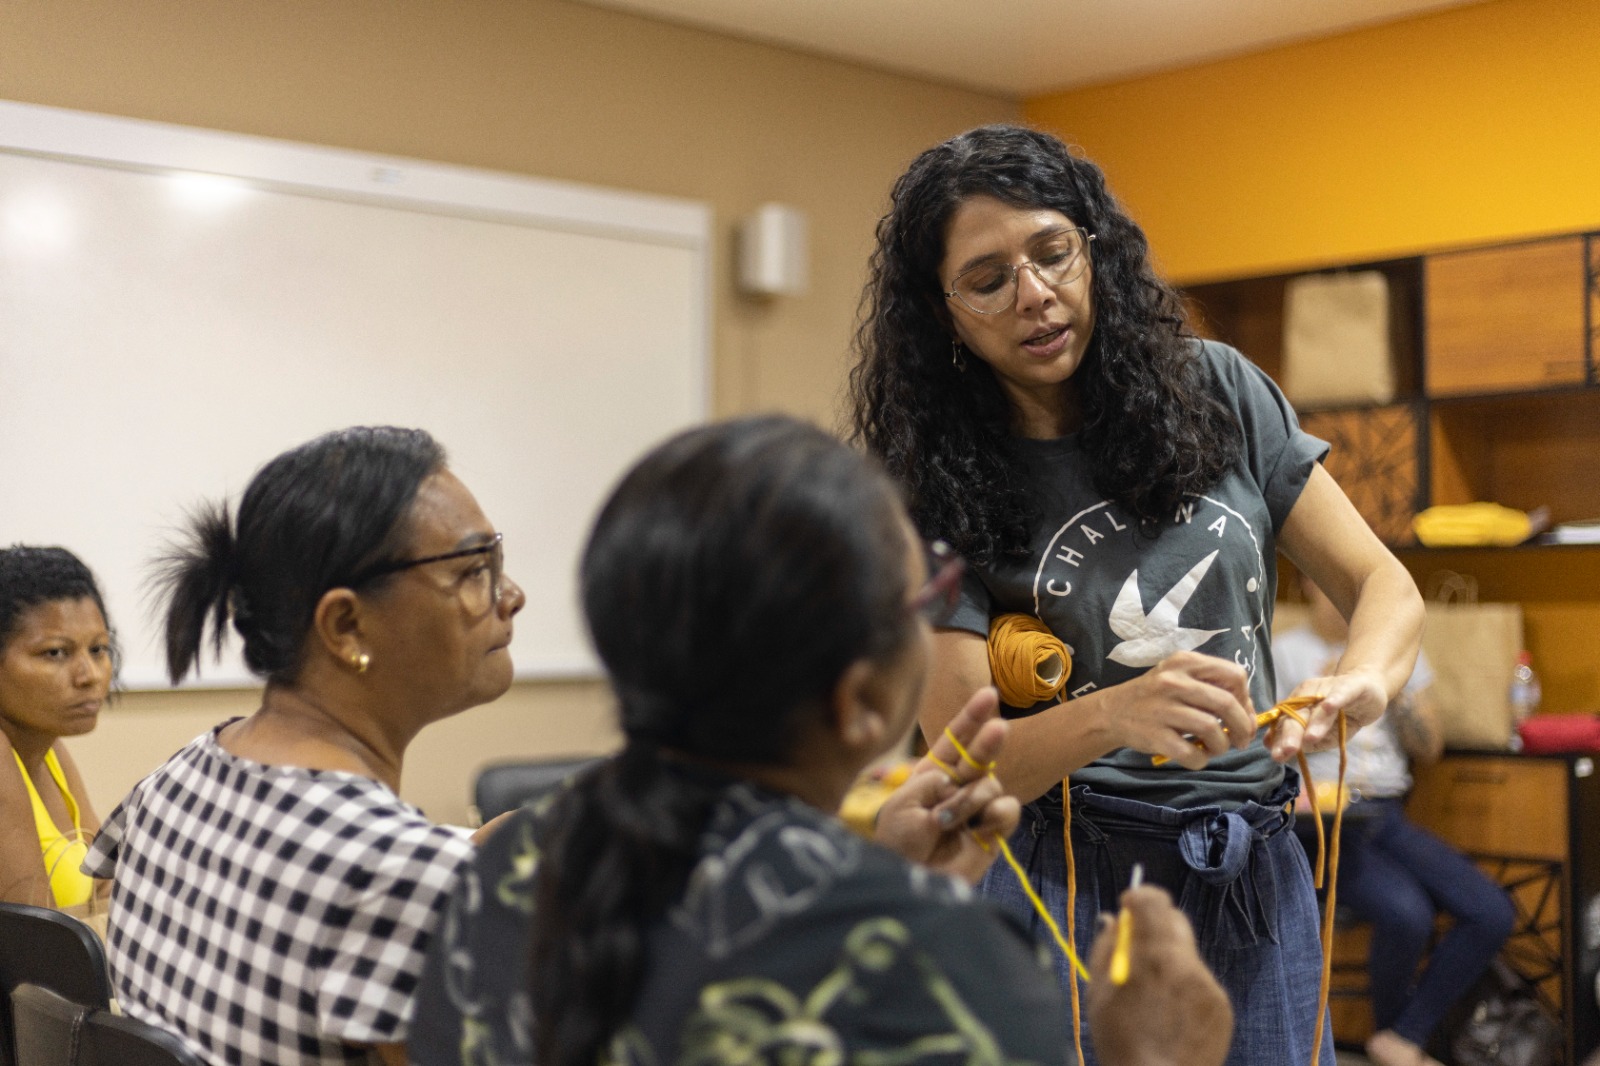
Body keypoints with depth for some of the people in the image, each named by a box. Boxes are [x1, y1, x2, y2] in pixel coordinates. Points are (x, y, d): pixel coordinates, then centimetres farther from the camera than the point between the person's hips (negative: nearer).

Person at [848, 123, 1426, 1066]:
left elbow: (1382, 583, 1)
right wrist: (1111, 716, -33)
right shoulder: (942, 490, -7)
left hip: (1256, 873, 3)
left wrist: (1363, 679, -22)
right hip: (1071, 879, -2)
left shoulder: (1217, 392, 0)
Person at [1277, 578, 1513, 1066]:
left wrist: (1392, 684, -3)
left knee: (1493, 913, -16)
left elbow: (1430, 748, 12)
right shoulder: (1286, 653, 1)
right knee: (1407, 912, -31)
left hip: (1388, 818, 6)